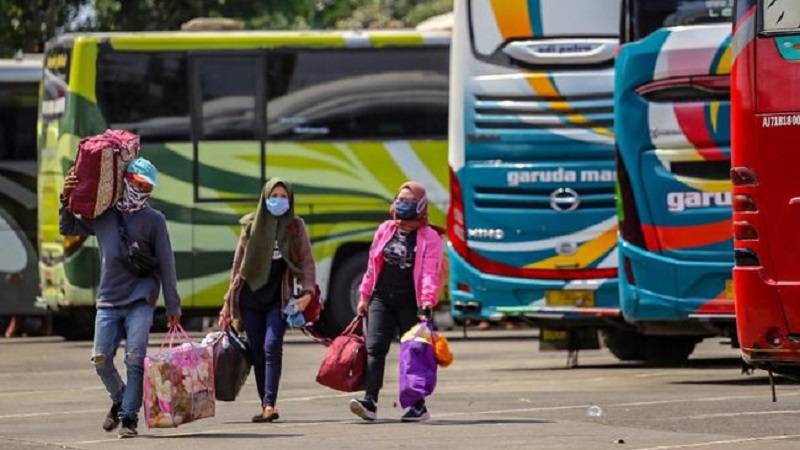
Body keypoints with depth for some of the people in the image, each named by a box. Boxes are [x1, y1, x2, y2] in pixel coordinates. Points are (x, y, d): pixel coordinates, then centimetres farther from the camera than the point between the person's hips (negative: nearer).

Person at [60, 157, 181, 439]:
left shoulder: (154, 220, 3)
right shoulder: (103, 214, 11)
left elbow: (166, 264, 4)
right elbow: (68, 229, 21)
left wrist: (173, 306, 1)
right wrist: (67, 199, 3)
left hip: (140, 301, -3)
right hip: (108, 300, 3)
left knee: (135, 359, -12)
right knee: (101, 358, -3)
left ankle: (129, 417, -5)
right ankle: (119, 399, 24)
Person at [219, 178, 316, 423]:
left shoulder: (296, 227, 6)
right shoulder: (251, 226, 9)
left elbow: (306, 262, 4)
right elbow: (238, 264, 13)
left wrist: (308, 292, -12)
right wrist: (229, 302, 12)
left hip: (278, 299, -3)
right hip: (251, 299, 3)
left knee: (272, 347, -16)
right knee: (257, 352, 3)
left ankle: (270, 404, -21)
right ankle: (265, 404, 11)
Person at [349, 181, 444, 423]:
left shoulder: (429, 237, -3)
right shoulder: (385, 230, 13)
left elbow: (429, 273, -12)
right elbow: (372, 266, 17)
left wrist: (427, 301, -23)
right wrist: (364, 296, 15)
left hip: (410, 303, -4)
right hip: (382, 298, 4)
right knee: (375, 348, -10)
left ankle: (418, 406, 14)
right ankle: (370, 402, -18)